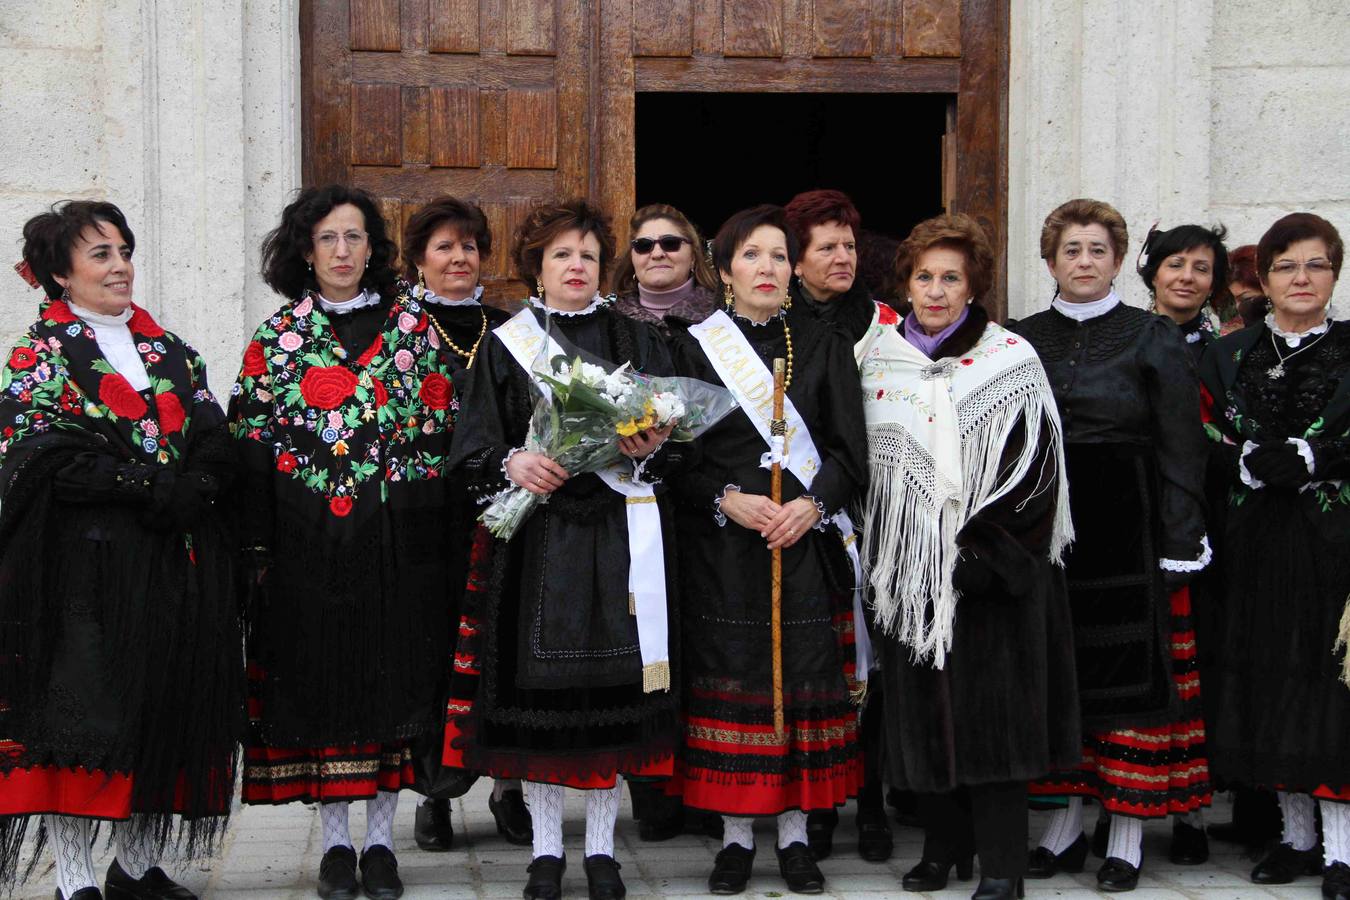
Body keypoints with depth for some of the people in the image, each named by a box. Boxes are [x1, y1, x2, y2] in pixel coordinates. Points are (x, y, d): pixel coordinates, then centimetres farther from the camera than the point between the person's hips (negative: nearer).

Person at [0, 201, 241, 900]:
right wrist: (155, 489, -17)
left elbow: (215, 442, 9)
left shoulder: (170, 351, 16)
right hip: (83, 570, -5)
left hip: (176, 566, 6)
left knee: (165, 712, 7)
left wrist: (197, 488, -13)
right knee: (80, 713, -6)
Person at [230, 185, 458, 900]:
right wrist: (257, 545, -4)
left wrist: (441, 525, -2)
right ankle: (335, 842, 14)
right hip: (309, 539, 0)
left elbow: (441, 425, 5)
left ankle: (380, 838, 14)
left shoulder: (412, 323, 6)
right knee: (320, 675, 3)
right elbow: (252, 444, 3)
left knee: (394, 673, 3)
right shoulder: (277, 336, 6)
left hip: (399, 537, 0)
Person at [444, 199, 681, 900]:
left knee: (613, 687, 2)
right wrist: (511, 464, -16)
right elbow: (473, 448, 4)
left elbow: (676, 440, 8)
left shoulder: (637, 341, 10)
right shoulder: (506, 345, 8)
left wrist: (648, 449, -13)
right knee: (537, 686, 0)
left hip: (618, 537, 1)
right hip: (535, 536, -1)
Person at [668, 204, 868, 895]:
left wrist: (813, 504, -12)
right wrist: (726, 499, -14)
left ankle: (795, 833, 10)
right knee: (729, 683, 0)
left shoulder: (823, 347, 10)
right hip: (720, 548, -1)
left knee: (803, 679, 1)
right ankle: (736, 835, 9)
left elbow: (850, 451, 5)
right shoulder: (693, 346, 5)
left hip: (804, 544, 1)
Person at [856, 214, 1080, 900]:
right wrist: (880, 550, 4)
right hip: (908, 561, 4)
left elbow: (1034, 464, -8)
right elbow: (862, 459, 14)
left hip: (991, 561, -3)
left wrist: (981, 547, -16)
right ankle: (943, 844, 20)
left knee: (992, 707, -4)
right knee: (920, 704, 7)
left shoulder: (1010, 359, -2)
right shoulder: (878, 358, 9)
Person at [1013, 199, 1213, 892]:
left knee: (1129, 672, -3)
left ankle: (1128, 829, 4)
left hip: (1127, 528, -3)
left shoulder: (1154, 339, 1)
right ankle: (1069, 819, 15)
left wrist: (1180, 545, -8)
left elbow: (1181, 447, -2)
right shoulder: (1024, 340, 10)